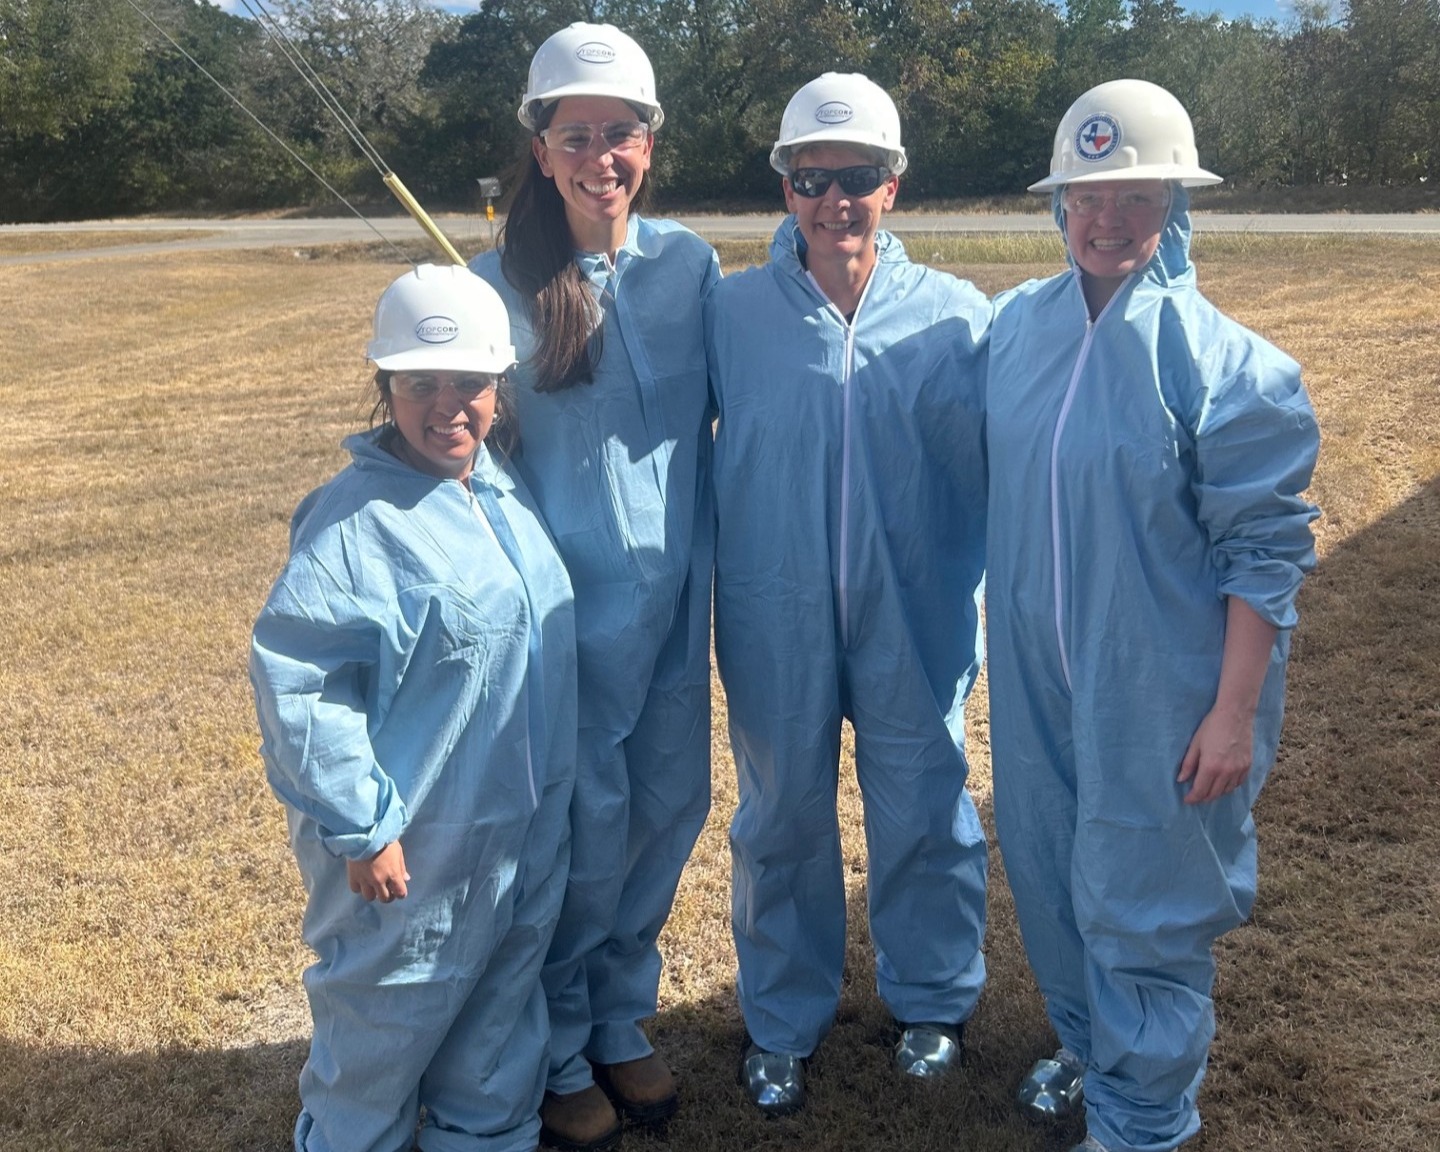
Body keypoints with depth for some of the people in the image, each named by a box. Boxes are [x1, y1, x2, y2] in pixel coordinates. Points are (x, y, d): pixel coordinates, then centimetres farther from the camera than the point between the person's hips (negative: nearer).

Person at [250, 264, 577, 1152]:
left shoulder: (504, 488, 4)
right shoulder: (357, 520, -20)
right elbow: (294, 680, -23)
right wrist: (360, 828, -21)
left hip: (528, 835, 7)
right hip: (414, 852, -7)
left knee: (503, 1010, 23)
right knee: (387, 1023, 12)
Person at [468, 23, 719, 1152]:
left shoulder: (688, 262, 2)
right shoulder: (503, 282, -8)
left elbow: (716, 415, 10)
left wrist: (711, 567, 11)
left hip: (675, 593, 4)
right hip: (573, 602, -4)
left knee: (671, 809, 12)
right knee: (588, 829, 3)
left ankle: (622, 1021, 35)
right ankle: (557, 1054, 27)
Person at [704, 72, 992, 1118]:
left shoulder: (955, 318, -5)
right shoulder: (732, 313, -4)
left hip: (915, 626, 0)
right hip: (775, 629, 1)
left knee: (924, 819, 15)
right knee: (783, 824, 15)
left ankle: (933, 1001, 40)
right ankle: (782, 1023, 36)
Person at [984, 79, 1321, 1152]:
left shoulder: (1223, 360, -16)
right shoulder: (1018, 323, 1)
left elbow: (1268, 551, -13)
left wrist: (1234, 712, -15)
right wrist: (1007, 619, 12)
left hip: (1160, 691, -5)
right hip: (1034, 673, 6)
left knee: (1141, 902, 7)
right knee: (1049, 873, 20)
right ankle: (1087, 1047, 45)